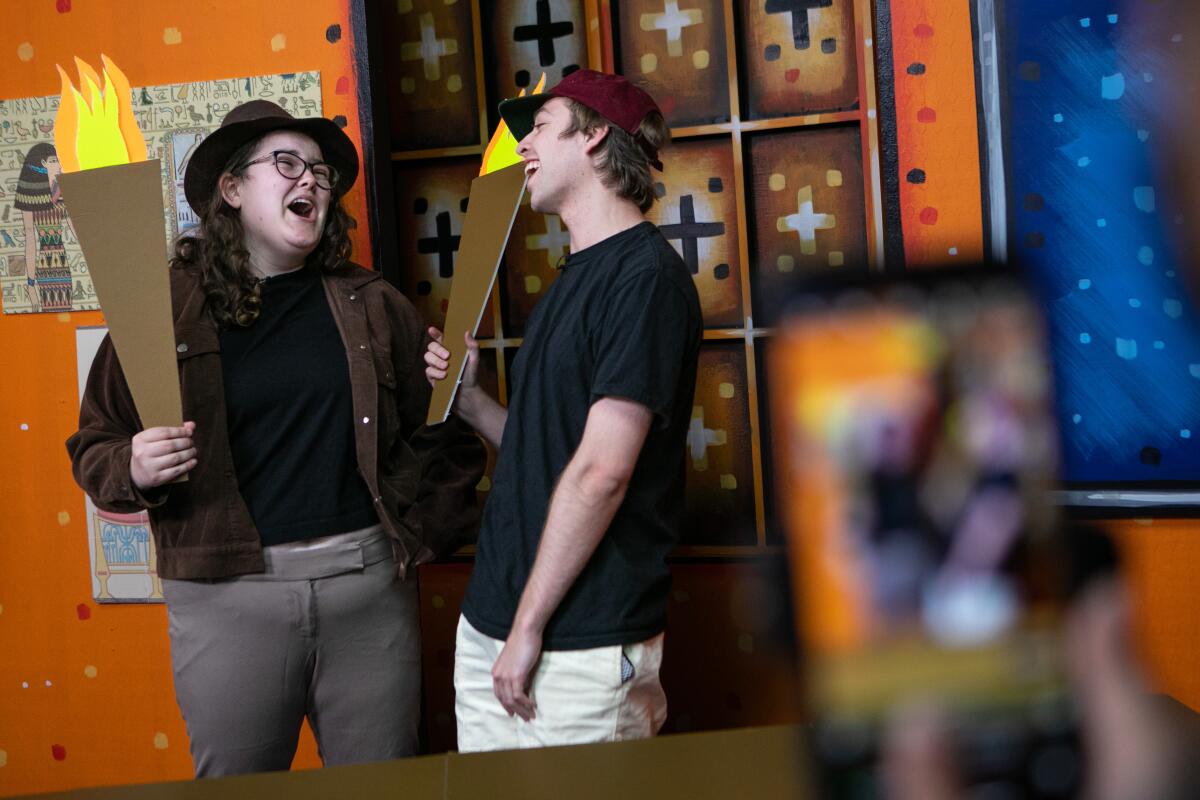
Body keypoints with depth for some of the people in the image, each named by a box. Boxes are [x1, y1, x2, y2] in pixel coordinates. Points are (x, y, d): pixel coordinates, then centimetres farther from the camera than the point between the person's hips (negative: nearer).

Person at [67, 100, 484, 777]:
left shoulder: (372, 303, 9)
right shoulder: (167, 307, 2)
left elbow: (438, 426, 14)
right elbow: (95, 448, 5)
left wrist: (430, 531, 1)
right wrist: (134, 471, -14)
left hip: (368, 578, 2)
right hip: (227, 594, -2)